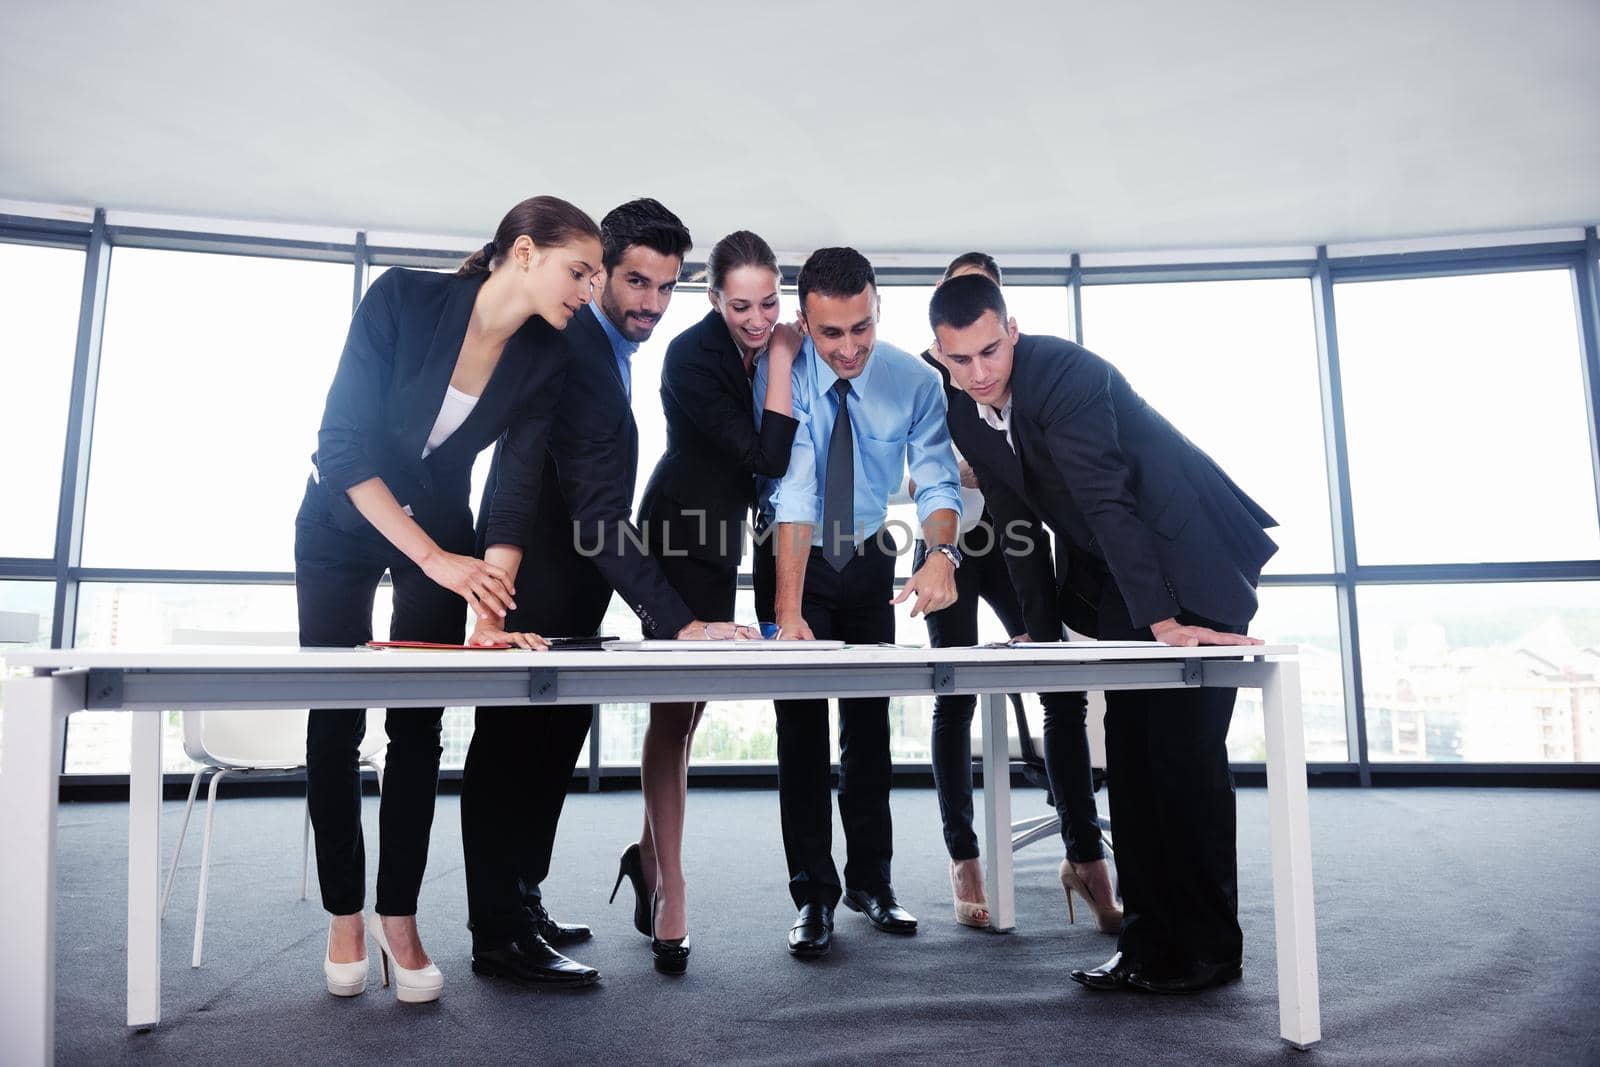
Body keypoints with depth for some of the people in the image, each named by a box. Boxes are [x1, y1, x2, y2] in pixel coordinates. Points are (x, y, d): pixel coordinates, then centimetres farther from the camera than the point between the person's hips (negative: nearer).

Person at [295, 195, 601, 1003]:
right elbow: (342, 443, -26)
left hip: (441, 529, 3)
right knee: (335, 720, 1)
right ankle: (344, 915, 16)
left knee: (418, 725, -1)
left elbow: (519, 484, -16)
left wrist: (493, 605, -27)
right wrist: (436, 559, -34)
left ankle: (399, 916, 12)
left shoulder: (546, 359, -14)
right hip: (342, 525, -2)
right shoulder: (403, 298, -25)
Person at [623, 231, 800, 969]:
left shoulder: (761, 348, 3)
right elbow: (767, 457, -26)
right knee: (676, 707, -6)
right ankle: (670, 886, 2)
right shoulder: (693, 355, -19)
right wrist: (781, 360, -21)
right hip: (679, 536, -7)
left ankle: (649, 852, 29)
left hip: (719, 541, 7)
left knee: (687, 704, 14)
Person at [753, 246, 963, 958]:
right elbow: (792, 495, -31)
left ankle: (870, 880, 23)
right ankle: (813, 896, 8)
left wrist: (942, 554, -41)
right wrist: (788, 615, -38)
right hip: (794, 559, -2)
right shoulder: (782, 376, -23)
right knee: (801, 724, -3)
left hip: (868, 559, 3)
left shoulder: (914, 382, -15)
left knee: (870, 723, 9)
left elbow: (938, 480, -18)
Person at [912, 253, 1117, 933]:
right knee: (956, 699, -1)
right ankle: (964, 862, 8)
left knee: (1063, 691, -7)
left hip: (1017, 539, 2)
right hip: (951, 542, -2)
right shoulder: (926, 371, 8)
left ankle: (1085, 855, 1)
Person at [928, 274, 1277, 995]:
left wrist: (1163, 623, -35)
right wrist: (1043, 630, 6)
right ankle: (1151, 940, 15)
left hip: (1190, 560, -7)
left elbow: (1107, 501, -32)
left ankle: (1208, 946, 5)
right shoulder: (965, 417, 1)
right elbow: (1016, 523, 6)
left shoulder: (1067, 373, -22)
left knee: (1183, 750, -8)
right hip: (1113, 576, 8)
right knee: (1128, 752, 6)